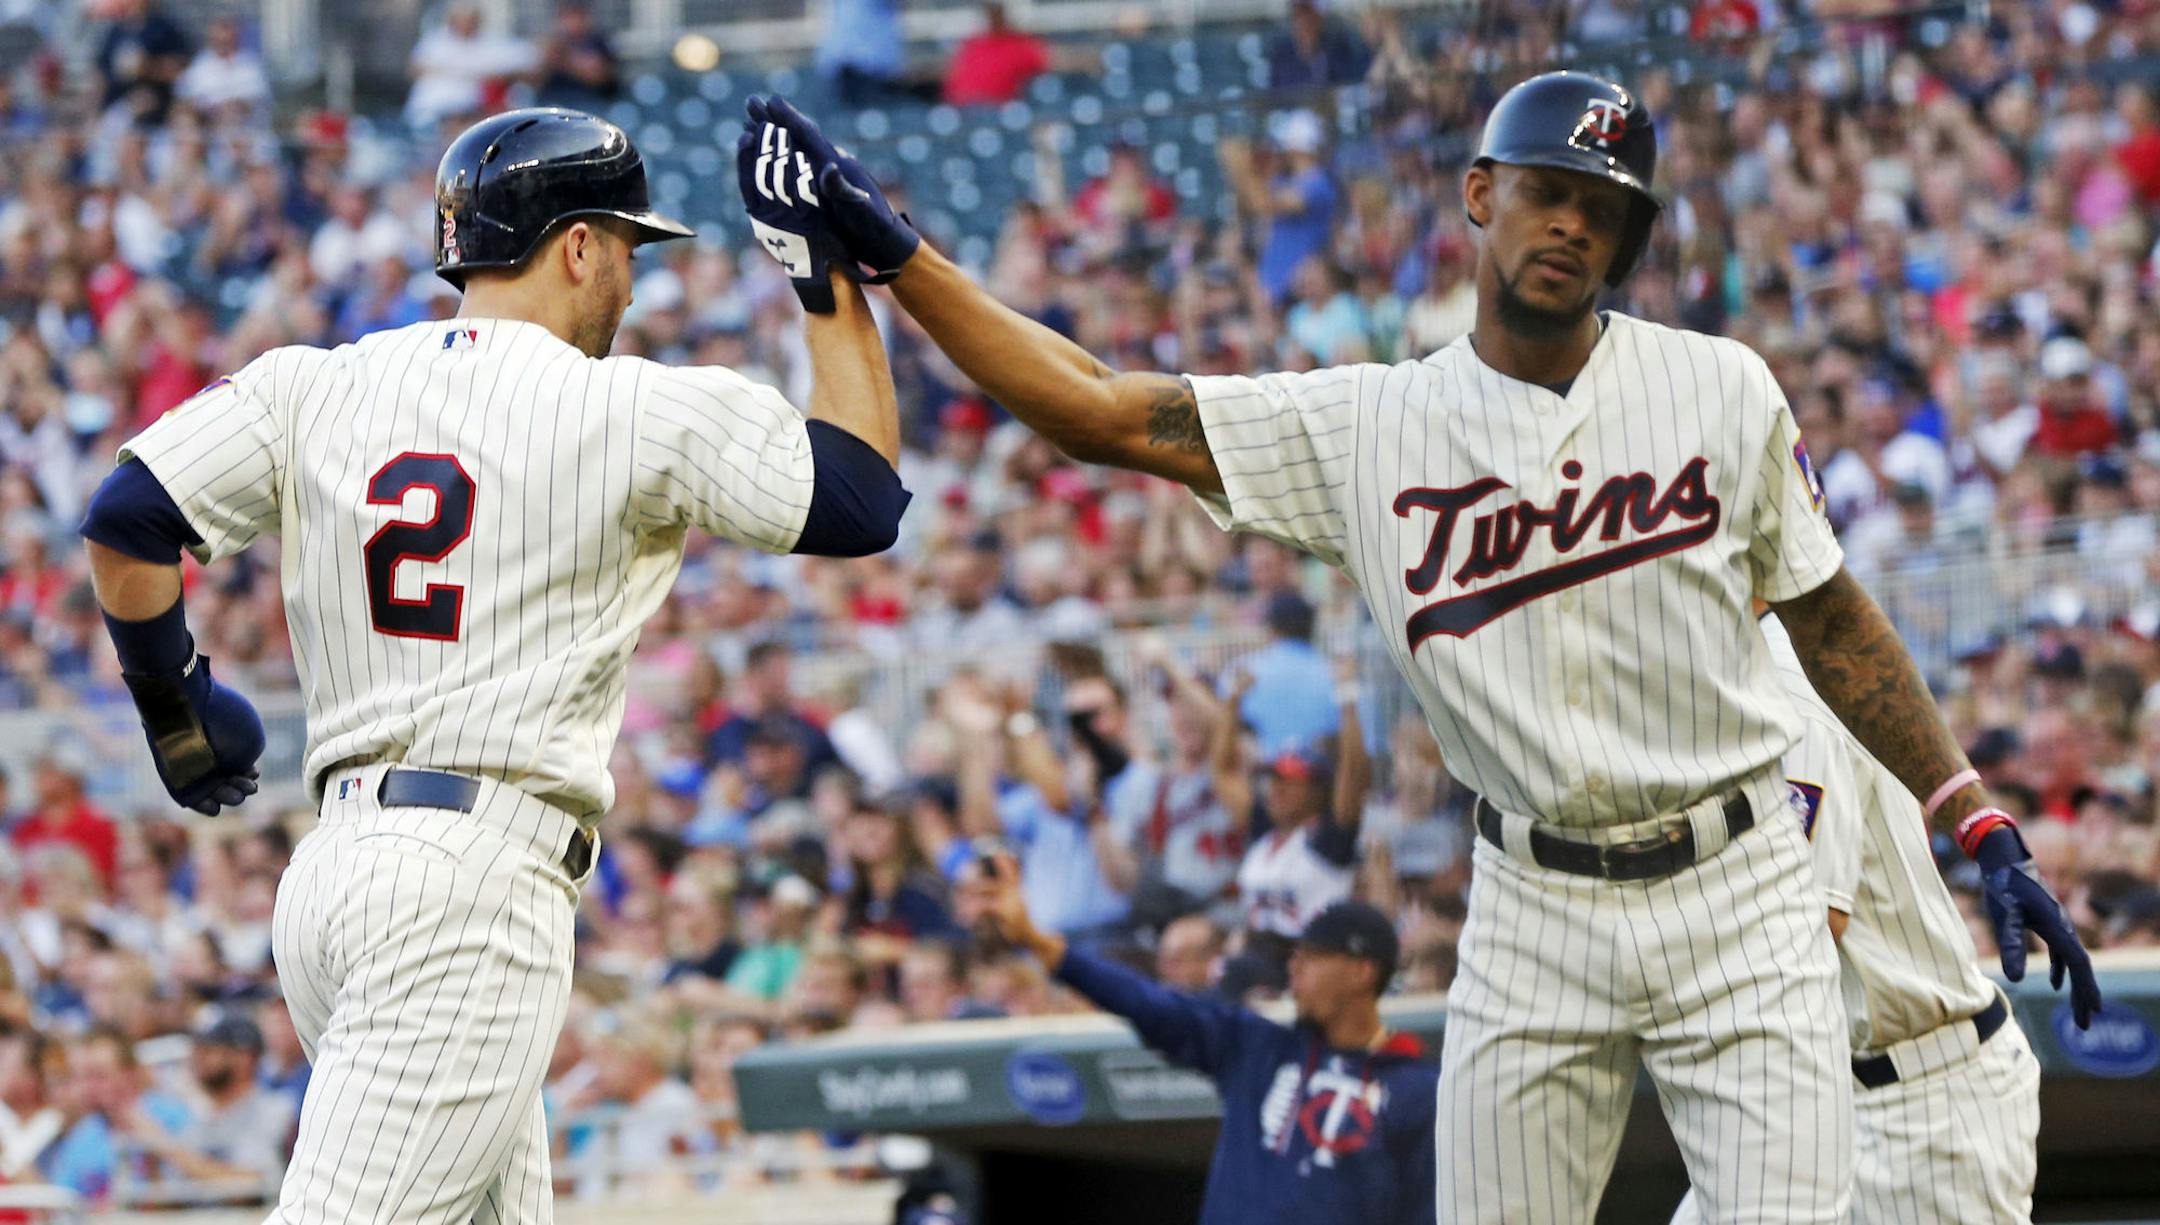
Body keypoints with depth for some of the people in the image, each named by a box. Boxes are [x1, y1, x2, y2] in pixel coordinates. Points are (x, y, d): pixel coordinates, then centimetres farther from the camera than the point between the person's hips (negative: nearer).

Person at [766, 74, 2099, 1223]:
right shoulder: (1368, 430, 1)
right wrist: (893, 254, -4)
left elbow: (1831, 616, 7)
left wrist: (1982, 825, 1)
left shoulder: (1722, 390, 0)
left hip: (1735, 901, -1)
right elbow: (1099, 409, 0)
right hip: (1535, 918, 1)